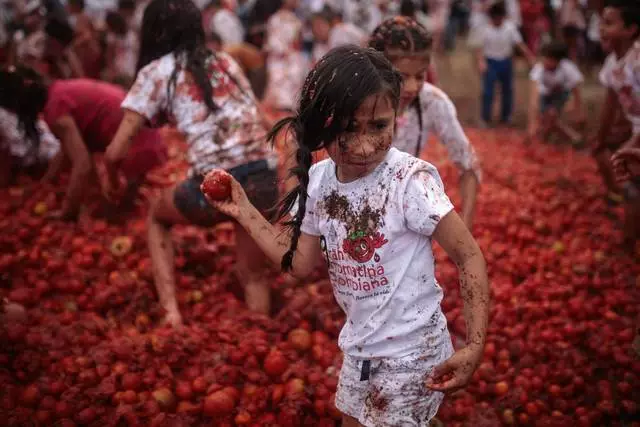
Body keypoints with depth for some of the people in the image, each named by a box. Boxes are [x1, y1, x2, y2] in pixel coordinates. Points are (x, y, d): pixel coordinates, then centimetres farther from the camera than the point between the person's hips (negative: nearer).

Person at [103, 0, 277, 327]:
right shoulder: (226, 61, 22)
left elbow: (115, 153, 6)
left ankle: (171, 312, 15)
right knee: (252, 273, 26)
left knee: (157, 216, 28)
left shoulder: (156, 71, 10)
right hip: (265, 179, 4)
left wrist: (114, 186, 25)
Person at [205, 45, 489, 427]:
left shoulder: (411, 181, -27)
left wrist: (475, 346, -27)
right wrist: (244, 212, 0)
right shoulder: (319, 180, -7)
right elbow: (302, 262, 3)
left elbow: (469, 256, -21)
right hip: (359, 346, 7)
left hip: (411, 354, -7)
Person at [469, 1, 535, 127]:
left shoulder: (510, 27, -6)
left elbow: (519, 43, -2)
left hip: (506, 61, 4)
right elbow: (479, 47, -12)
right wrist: (481, 62, -26)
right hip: (490, 62, -4)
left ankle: (506, 116, 30)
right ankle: (486, 118, 8)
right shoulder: (483, 29, -14)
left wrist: (530, 56, -5)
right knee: (488, 91, -3)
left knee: (508, 89, 14)